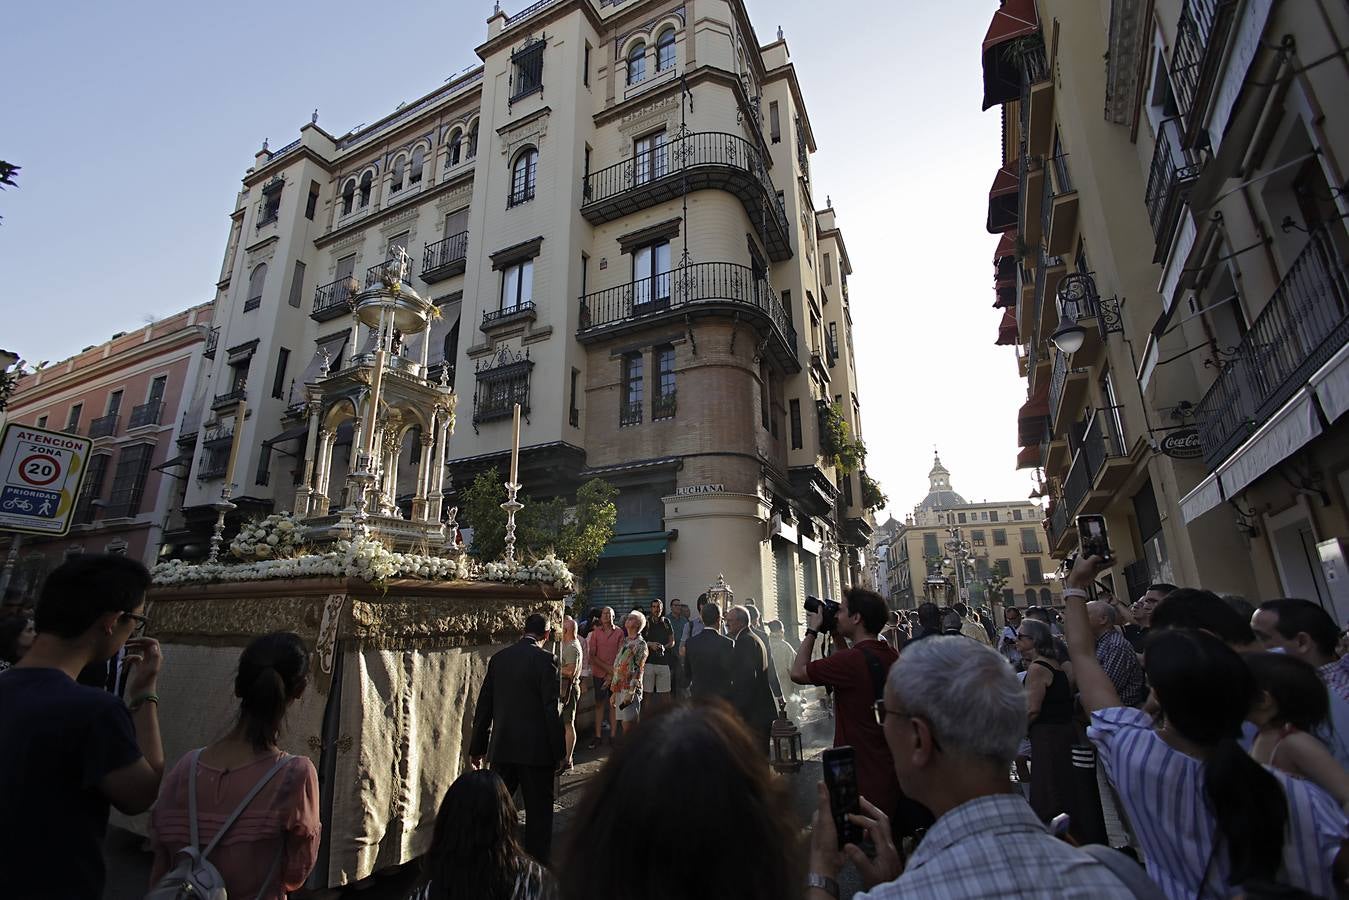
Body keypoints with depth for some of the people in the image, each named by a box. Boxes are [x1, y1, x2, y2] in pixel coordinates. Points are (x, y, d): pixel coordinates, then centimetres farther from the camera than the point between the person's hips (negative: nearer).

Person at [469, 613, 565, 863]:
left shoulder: (498, 658, 4)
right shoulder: (544, 659, -13)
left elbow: (483, 706, 9)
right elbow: (551, 709, -15)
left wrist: (478, 747, 18)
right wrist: (559, 752, -7)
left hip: (501, 748, 5)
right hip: (536, 749, -5)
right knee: (539, 810, 10)